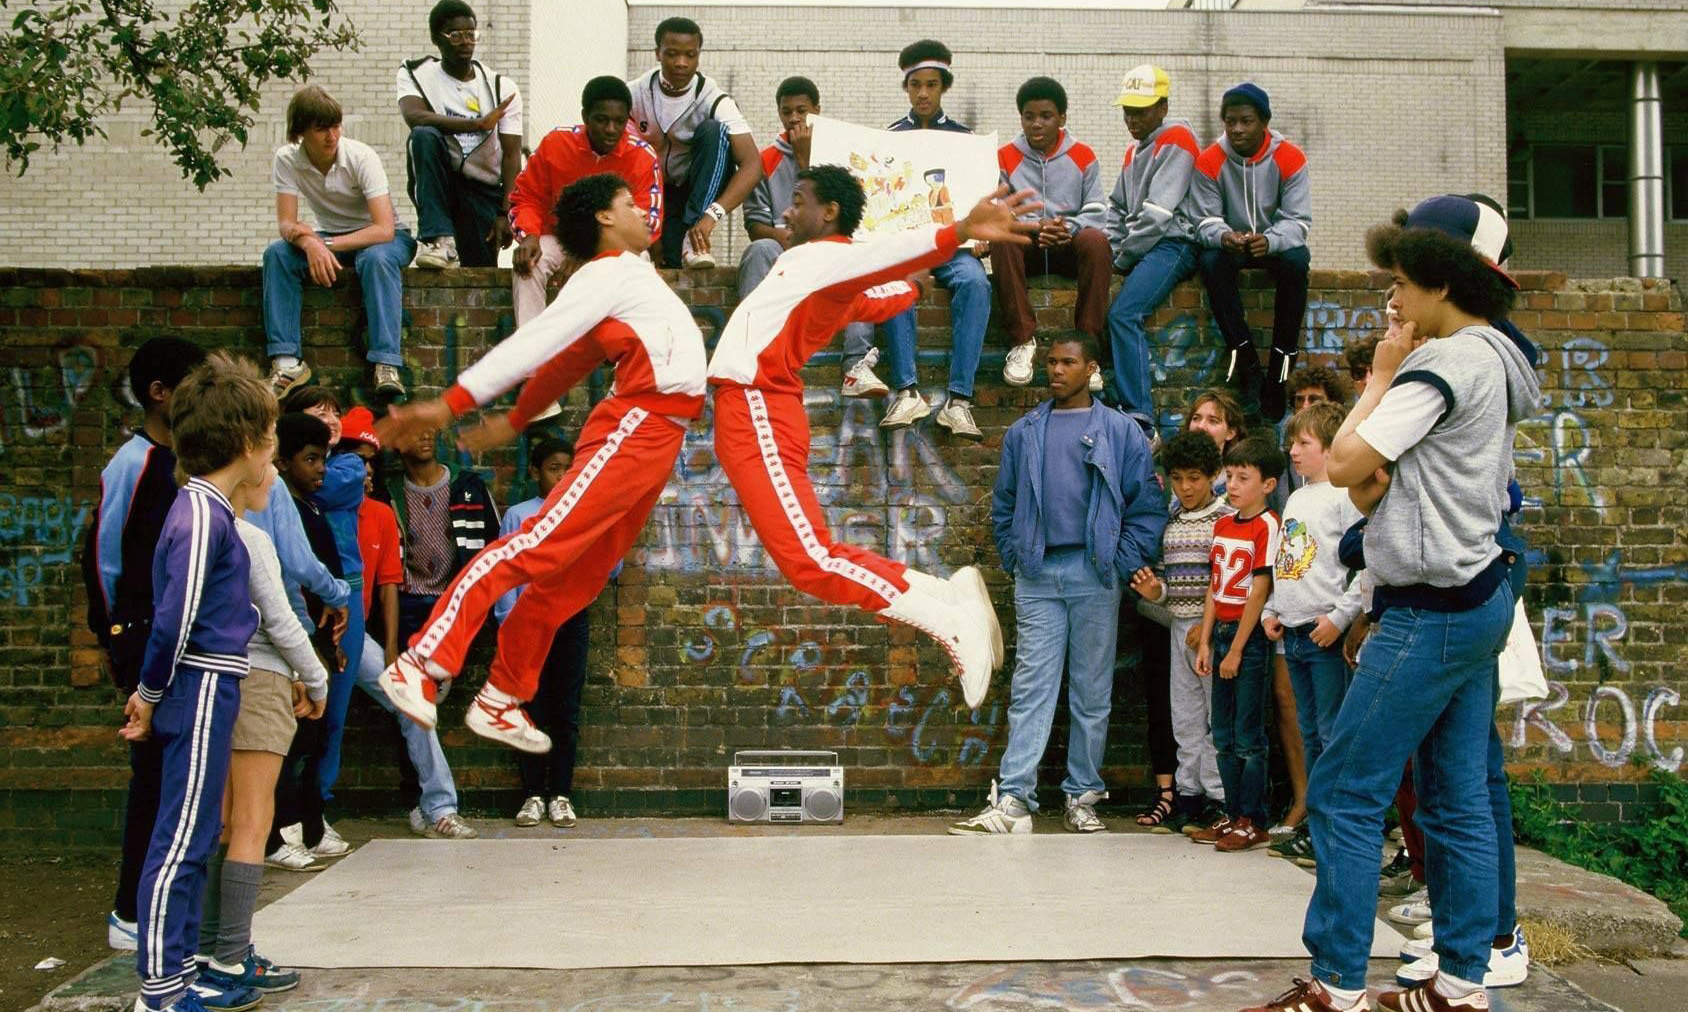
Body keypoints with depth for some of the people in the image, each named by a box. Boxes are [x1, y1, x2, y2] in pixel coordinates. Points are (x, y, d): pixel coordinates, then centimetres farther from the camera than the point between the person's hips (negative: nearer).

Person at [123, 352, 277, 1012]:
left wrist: (152, 693, 16)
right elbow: (175, 621, -17)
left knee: (193, 840, 14)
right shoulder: (203, 517, -16)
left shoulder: (204, 508, 14)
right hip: (202, 693, -10)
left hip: (205, 694, 10)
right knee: (180, 843, -3)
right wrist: (151, 695, -6)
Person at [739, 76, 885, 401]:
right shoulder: (766, 160, 14)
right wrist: (779, 234, -17)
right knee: (760, 250, -35)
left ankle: (857, 364, -44)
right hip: (781, 246, 0)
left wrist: (804, 158, -1)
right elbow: (755, 223, 6)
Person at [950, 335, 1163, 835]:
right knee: (1031, 687, -3)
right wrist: (1014, 558, 6)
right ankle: (1012, 801, -6)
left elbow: (1147, 504, 1)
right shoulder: (1023, 433, 11)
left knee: (1092, 691, 5)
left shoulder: (1122, 432, 3)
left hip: (1094, 575, -1)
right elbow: (1003, 503, 17)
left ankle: (1082, 798, 15)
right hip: (1038, 576, 2)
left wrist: (1123, 564, -5)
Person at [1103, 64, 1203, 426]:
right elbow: (1117, 209, 25)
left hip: (1172, 244, -10)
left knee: (1123, 314, -28)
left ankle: (1139, 418, -33)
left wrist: (1123, 258, -9)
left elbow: (1158, 212, -13)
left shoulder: (1176, 139, -5)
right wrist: (1107, 251, 7)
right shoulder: (1134, 150, 24)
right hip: (1136, 249, 10)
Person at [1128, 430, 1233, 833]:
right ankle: (1187, 795, 17)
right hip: (1179, 625, 6)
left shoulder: (1228, 519, -6)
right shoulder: (1170, 523, 14)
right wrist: (1154, 592, -5)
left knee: (1218, 713, -3)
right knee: (1184, 716, 10)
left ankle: (1218, 798, 4)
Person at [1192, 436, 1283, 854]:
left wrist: (1236, 649, -14)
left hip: (1250, 635, -8)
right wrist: (1205, 642, 8)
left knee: (1248, 736, -2)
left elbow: (1259, 591, -14)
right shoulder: (1222, 525, 12)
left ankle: (1253, 821, 6)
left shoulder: (1267, 525, -11)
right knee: (1223, 734, 12)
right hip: (1222, 632, 8)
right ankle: (1233, 815, 21)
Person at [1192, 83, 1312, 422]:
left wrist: (1269, 240, -38)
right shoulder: (1209, 161, -8)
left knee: (1296, 261, -33)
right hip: (1230, 246, 1)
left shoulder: (1290, 158, -10)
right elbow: (1206, 221, -10)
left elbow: (1299, 220, -15)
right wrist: (1223, 236, -36)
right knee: (1211, 262, -33)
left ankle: (1279, 372, -27)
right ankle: (1247, 365, -30)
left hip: (1275, 244, 0)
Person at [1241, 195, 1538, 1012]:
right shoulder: (1493, 362, 16)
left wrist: (1380, 377, -5)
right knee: (1458, 800, 11)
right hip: (1474, 600, 10)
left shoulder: (1442, 363, -16)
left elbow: (1344, 466, -17)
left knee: (1342, 794, -6)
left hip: (1432, 610, -10)